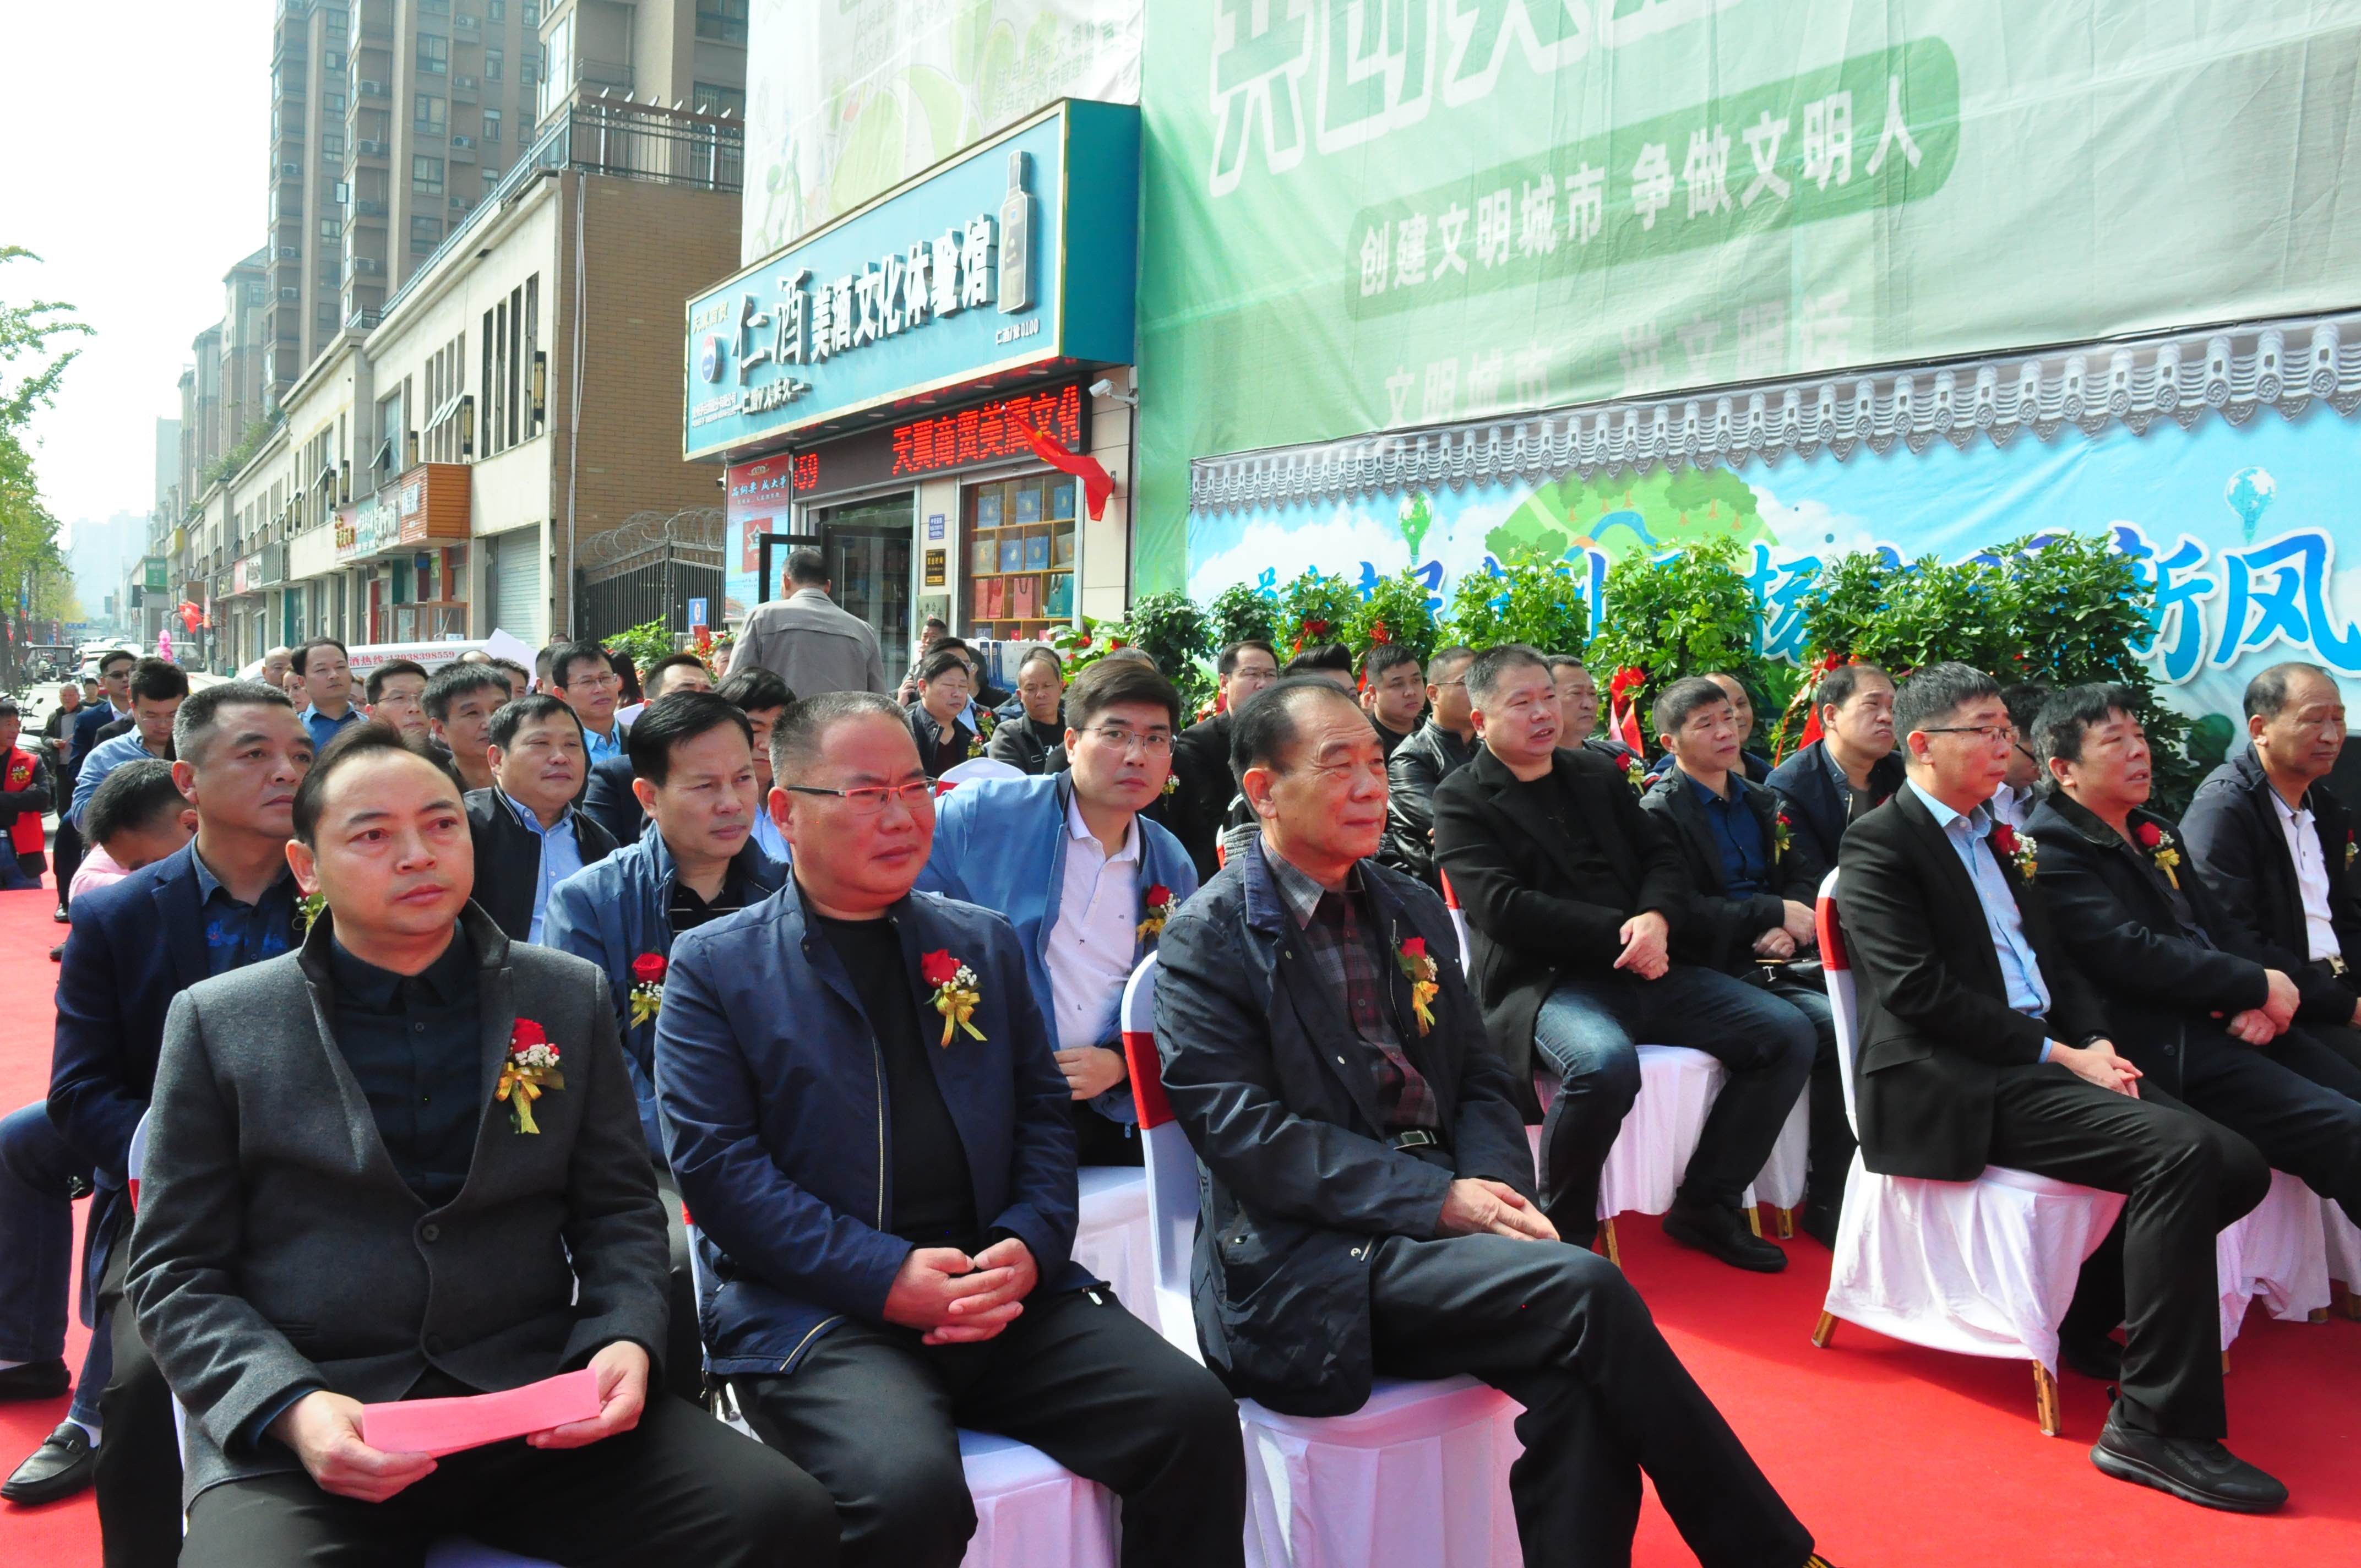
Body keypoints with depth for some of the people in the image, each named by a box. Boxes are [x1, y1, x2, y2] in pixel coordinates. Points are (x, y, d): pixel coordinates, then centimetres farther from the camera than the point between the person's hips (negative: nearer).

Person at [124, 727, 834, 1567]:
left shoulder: (571, 997, 10)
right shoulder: (218, 1023, 6)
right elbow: (177, 1271, 5)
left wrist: (626, 1340, -7)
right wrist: (291, 1407, -13)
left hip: (538, 1400, 1)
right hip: (313, 1429, -1)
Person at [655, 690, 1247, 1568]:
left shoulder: (984, 943, 18)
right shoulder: (715, 968, 4)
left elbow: (1043, 1114, 14)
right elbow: (716, 1164, -5)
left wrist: (1028, 1246, -6)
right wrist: (886, 1275, -16)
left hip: (998, 1290, 4)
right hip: (819, 1312, -4)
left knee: (1195, 1416, -16)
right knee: (909, 1486, -33)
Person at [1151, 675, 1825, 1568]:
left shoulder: (1414, 913, 16)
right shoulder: (1207, 940, -4)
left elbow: (1480, 1082, 16)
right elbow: (1242, 1133, -13)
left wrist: (1495, 1186, -7)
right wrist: (1437, 1201, -18)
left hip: (1436, 1228, 6)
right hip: (1312, 1267, -5)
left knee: (1578, 1390, -25)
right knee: (1588, 1290, -24)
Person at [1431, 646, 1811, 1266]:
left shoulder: (1596, 773, 20)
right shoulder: (1462, 800, 0)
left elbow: (1661, 856, 15)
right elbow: (1502, 907, -12)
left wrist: (1655, 919, -9)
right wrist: (1619, 934, -16)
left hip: (1642, 965, 7)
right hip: (1543, 980, -7)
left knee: (1788, 1033, -5)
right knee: (1605, 1063, -37)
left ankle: (1705, 1204, 6)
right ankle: (1563, 1231, -13)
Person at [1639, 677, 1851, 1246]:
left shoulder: (1759, 801, 21)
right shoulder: (1659, 811, -4)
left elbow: (1799, 880, 19)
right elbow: (1683, 911, -13)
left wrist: (1787, 932, -3)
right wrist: (1774, 913, -12)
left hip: (1782, 961, 7)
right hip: (1721, 971, -7)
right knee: (1835, 1030, -26)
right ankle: (1829, 1205, -13)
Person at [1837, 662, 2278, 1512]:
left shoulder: (1996, 836, 21)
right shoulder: (1880, 843, -5)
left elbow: (2055, 959, 22)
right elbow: (1920, 993, -15)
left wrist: (2097, 1041, 2)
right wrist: (2060, 1054, -13)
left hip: (2044, 1060, 8)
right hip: (1951, 1086, -8)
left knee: (2236, 1167, -7)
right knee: (2180, 1151, -25)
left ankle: (2081, 1313, 12)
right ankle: (2158, 1425, -18)